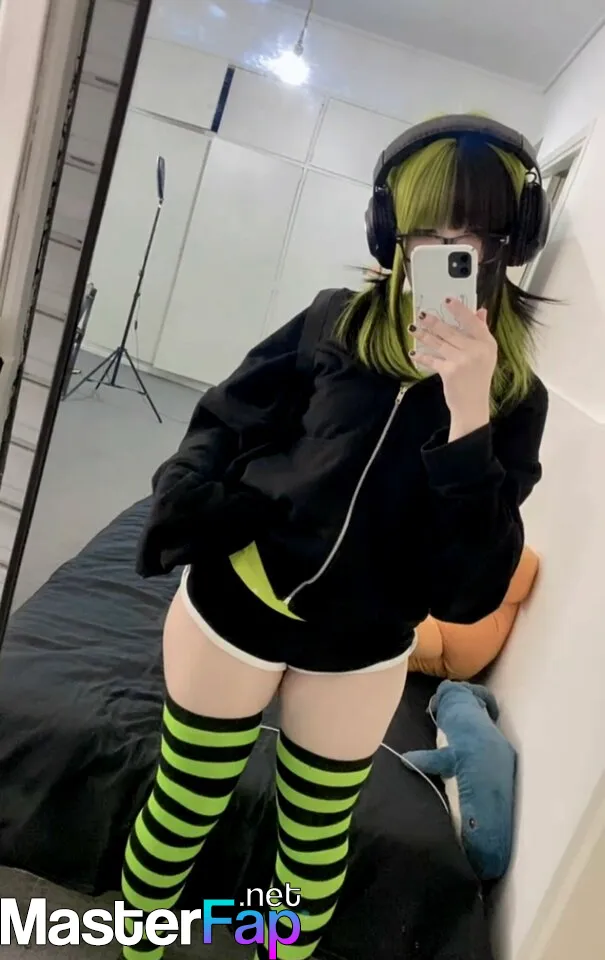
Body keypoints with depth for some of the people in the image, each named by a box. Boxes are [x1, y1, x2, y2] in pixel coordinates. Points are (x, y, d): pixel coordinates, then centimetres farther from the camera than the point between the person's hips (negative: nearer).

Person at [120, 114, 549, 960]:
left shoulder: (513, 397, -10)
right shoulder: (336, 325, -9)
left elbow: (468, 592, -19)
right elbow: (225, 424, 3)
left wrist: (469, 415, -29)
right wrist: (188, 511, -15)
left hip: (359, 651, 0)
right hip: (232, 609, 0)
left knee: (317, 839, 22)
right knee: (184, 808, 19)